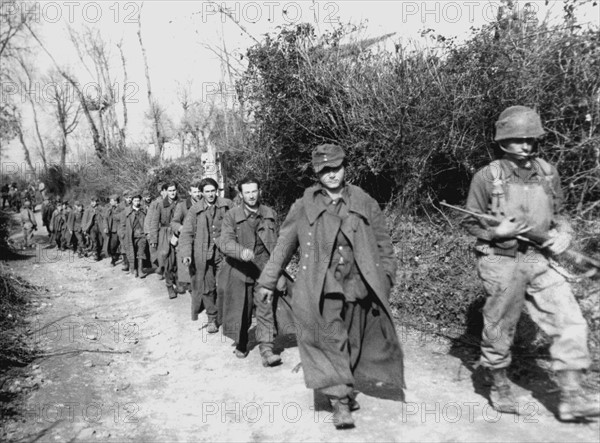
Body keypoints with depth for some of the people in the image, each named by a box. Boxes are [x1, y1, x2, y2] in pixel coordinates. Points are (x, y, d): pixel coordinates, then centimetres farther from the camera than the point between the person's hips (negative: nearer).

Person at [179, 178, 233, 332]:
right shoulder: (195, 210, 2)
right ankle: (212, 319, 23)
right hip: (203, 255, 1)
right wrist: (186, 254, -13)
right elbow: (186, 233, -1)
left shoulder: (227, 205, 2)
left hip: (224, 253, -1)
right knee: (207, 288, 7)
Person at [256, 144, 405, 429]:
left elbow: (383, 243, 13)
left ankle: (346, 388, 32)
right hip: (322, 290, -2)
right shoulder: (304, 207, 3)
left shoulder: (365, 203, 7)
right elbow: (284, 245, 8)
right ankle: (340, 400, 4)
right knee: (330, 341, -7)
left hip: (359, 288, 2)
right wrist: (268, 280, 10)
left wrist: (386, 277, 6)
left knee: (352, 344, 11)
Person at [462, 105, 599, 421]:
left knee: (570, 323, -6)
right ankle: (499, 388, 30)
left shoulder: (548, 174, 6)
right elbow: (470, 223, -1)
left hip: (540, 261, 4)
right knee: (499, 330, 7)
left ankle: (571, 397, 4)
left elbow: (558, 214, 19)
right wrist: (497, 231, -18)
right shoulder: (487, 177, -7)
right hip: (501, 262, -4)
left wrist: (563, 233, 0)